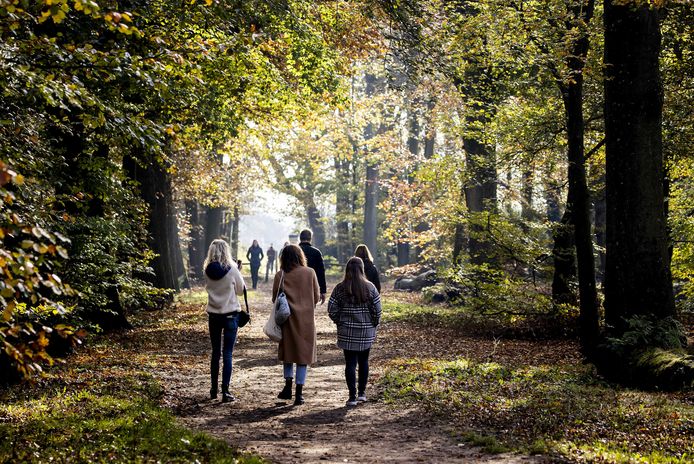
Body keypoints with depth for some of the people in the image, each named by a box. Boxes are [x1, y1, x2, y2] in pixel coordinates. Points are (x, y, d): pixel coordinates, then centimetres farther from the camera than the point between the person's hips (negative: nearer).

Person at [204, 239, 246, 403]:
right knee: (228, 354, -1)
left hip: (213, 315, 3)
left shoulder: (208, 271, -5)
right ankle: (225, 391, -5)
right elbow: (241, 290, 0)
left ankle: (214, 390, 21)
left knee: (215, 352, 16)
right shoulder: (232, 269, -13)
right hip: (230, 314, -3)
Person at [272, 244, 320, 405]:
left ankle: (288, 386, 13)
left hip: (288, 319, 0)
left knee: (288, 352, 17)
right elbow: (316, 297, 2)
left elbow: (275, 298, 0)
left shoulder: (280, 275, -6)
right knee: (303, 355, 6)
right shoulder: (310, 273, -5)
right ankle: (299, 393, 5)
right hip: (306, 319, 0)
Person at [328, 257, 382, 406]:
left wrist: (340, 323, 10)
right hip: (366, 332, 1)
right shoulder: (370, 288, -6)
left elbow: (332, 310, -6)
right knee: (363, 361, 16)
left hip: (347, 332, -1)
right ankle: (362, 393, 21)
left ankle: (352, 396, 0)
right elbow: (377, 310, -5)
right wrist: (374, 325, 9)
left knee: (350, 363, 2)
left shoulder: (339, 288, -6)